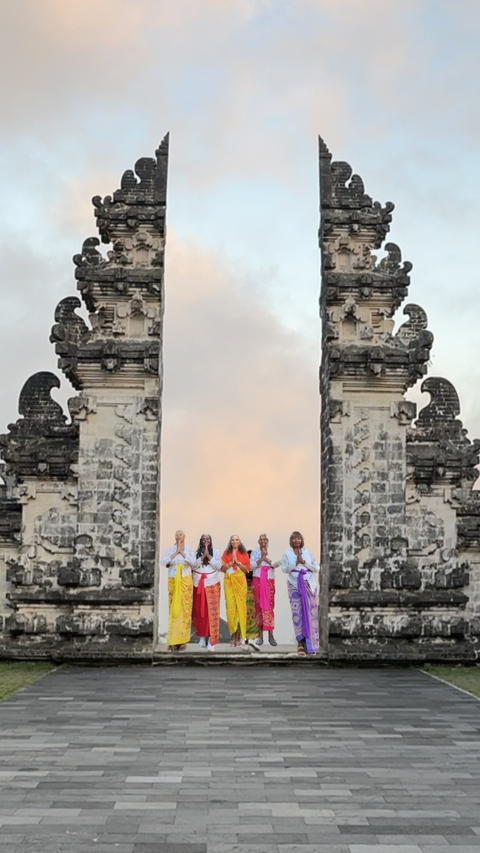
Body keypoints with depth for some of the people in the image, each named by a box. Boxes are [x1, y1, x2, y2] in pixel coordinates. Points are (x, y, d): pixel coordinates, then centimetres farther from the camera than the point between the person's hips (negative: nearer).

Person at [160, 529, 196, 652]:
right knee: (173, 609, -2)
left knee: (185, 609, -3)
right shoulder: (170, 549, 7)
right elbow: (163, 561, -7)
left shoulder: (189, 549, 6)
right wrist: (176, 552, -7)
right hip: (173, 581, 0)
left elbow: (193, 562, -10)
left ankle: (182, 641, 1)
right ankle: (172, 641, -1)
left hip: (186, 581, 0)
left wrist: (182, 552, -7)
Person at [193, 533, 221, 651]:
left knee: (212, 610, -6)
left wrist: (209, 556, -14)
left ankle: (211, 639, -6)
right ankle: (202, 635, 18)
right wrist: (203, 556, -17)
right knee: (199, 610, 4)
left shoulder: (216, 552, 3)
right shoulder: (196, 552, 5)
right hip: (199, 584, 2)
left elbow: (218, 566, -6)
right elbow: (194, 565, -6)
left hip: (212, 584, -2)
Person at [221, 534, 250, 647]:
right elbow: (223, 568, 3)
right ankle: (233, 635, 0)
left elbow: (246, 569, 1)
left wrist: (237, 561, -10)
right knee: (231, 606, -6)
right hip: (229, 581, 0)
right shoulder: (226, 552, 8)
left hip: (240, 581, 0)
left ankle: (239, 636, -1)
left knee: (240, 606, -5)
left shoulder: (244, 553, 7)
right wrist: (231, 562, -10)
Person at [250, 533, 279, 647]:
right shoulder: (255, 552, 8)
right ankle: (260, 635, 2)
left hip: (269, 581, 0)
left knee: (269, 606, -4)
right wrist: (261, 559, -13)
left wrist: (266, 558, -11)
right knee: (259, 606, -3)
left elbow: (274, 565, 3)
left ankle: (271, 635, -3)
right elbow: (252, 565, -3)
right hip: (258, 580, 0)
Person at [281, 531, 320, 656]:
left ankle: (311, 643, 5)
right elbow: (284, 569, -2)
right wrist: (296, 563, -12)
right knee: (297, 612, -8)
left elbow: (317, 568, 4)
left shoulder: (308, 552, 8)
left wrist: (304, 562, -8)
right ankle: (301, 643, -6)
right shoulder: (287, 554, 6)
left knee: (311, 613, -2)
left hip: (309, 585, 1)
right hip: (294, 585, -1)